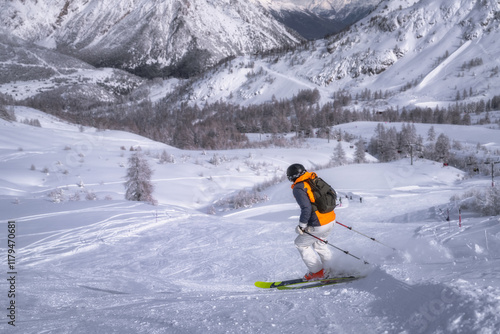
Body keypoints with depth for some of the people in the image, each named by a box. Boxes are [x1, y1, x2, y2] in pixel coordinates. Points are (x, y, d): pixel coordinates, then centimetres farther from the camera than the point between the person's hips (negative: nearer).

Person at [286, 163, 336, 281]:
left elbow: (306, 208, -23)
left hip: (318, 225, -8)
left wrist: (302, 225, -12)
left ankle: (318, 272, 18)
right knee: (318, 242, 30)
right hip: (331, 219, 8)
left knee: (301, 243, 15)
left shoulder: (298, 188, -14)